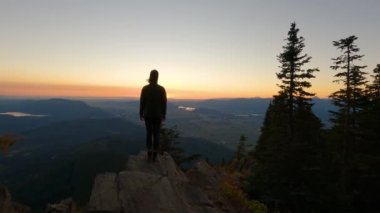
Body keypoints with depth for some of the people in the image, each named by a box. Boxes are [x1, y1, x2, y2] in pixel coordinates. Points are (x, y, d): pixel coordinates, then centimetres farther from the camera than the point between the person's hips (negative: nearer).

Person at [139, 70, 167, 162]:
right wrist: (164, 114, 6)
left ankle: (149, 155, 10)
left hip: (147, 114, 1)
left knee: (149, 133, 12)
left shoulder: (145, 88, -8)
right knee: (156, 134, 8)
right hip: (158, 115, 0)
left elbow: (142, 102, -4)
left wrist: (141, 114, 8)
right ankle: (154, 156, 12)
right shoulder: (162, 89, -8)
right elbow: (164, 103, -5)